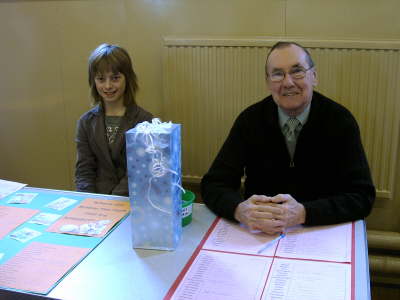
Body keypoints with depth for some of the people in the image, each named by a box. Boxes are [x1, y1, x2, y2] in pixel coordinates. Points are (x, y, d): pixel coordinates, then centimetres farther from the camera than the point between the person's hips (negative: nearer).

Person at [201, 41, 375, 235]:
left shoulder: (340, 121, -7)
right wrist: (240, 210, -29)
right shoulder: (250, 120, -4)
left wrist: (302, 213, -28)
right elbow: (213, 184, -7)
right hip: (258, 237, 2)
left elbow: (362, 196, -12)